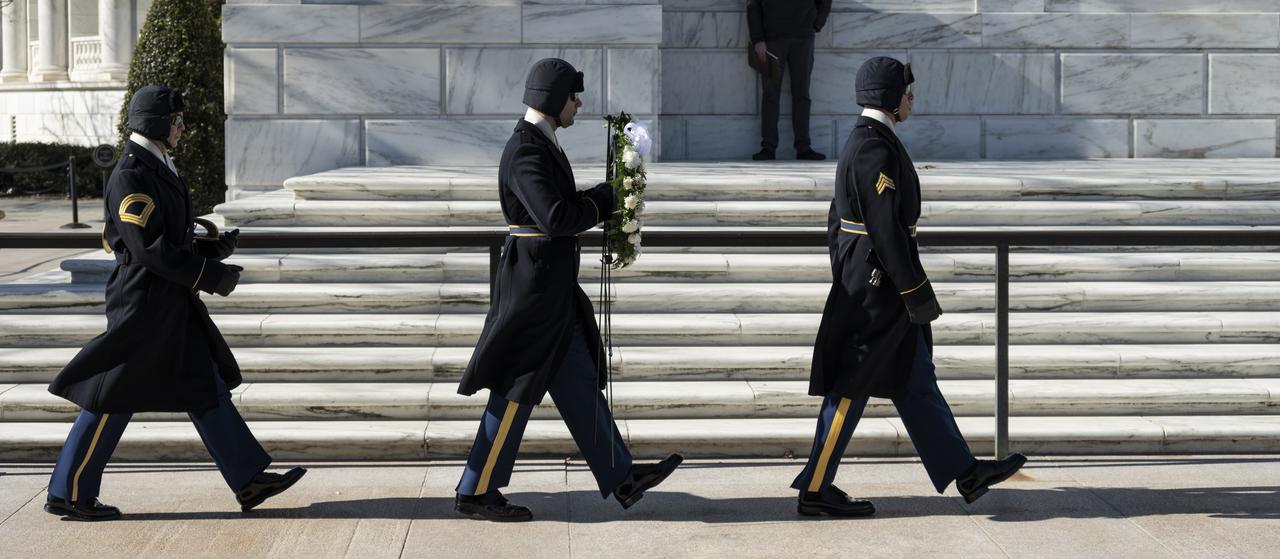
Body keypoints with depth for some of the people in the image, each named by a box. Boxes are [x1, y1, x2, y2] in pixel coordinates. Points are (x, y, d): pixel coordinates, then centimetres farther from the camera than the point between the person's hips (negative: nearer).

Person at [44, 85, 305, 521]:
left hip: (172, 306, 10)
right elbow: (149, 248, -24)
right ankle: (68, 493, 8)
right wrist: (213, 276, -19)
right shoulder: (131, 176, -18)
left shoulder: (154, 169, 14)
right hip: (145, 304, -10)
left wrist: (212, 248, 7)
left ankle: (249, 480, 11)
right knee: (113, 399, -2)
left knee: (207, 388, 8)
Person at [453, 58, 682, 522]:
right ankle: (476, 492, 6)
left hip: (552, 292, 10)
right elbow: (555, 217, -27)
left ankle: (621, 478, 17)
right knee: (517, 391, -3)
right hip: (533, 289, -10)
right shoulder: (525, 151, -18)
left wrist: (601, 199, 4)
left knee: (579, 385, 12)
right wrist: (605, 198, -12)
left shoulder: (540, 144, 14)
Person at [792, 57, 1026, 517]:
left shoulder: (862, 141, 13)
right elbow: (886, 229, -24)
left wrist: (844, 280, 24)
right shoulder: (876, 150, -19)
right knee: (851, 389, -3)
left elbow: (837, 218, 20)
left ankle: (965, 473, 19)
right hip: (877, 286, -11)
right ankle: (816, 489, 3)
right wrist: (917, 293, -20)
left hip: (860, 284, 11)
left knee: (916, 382, 13)